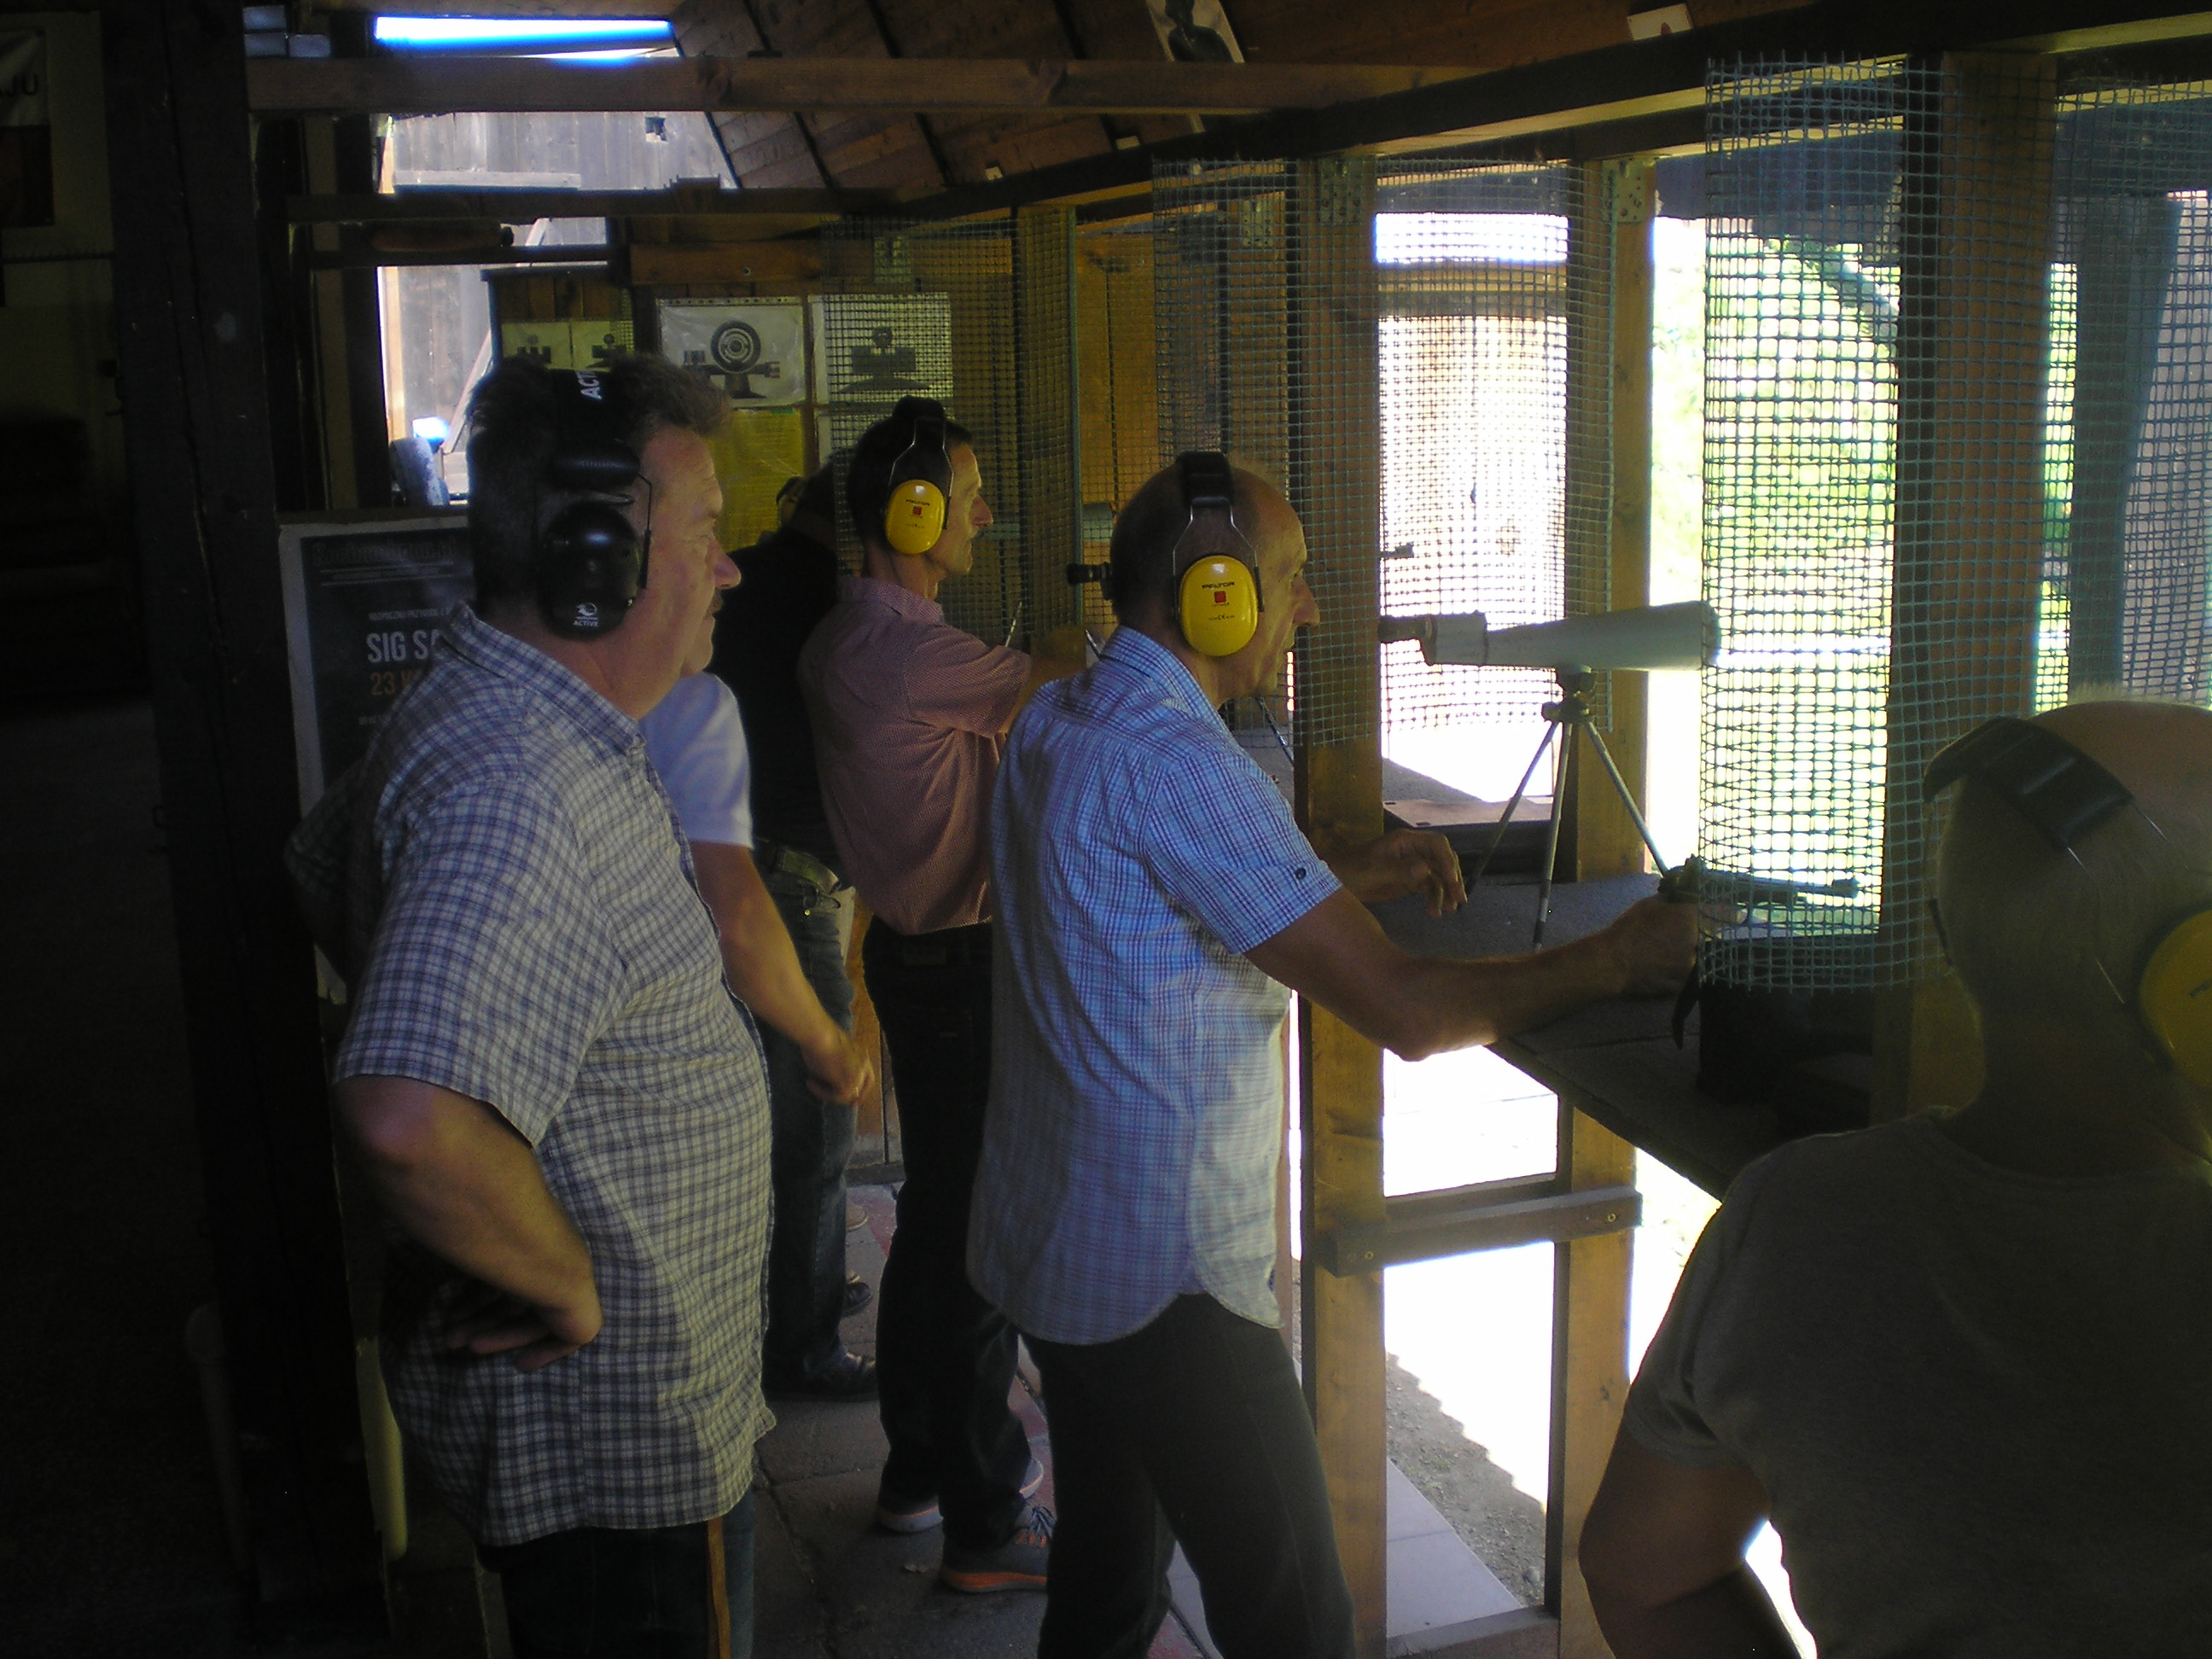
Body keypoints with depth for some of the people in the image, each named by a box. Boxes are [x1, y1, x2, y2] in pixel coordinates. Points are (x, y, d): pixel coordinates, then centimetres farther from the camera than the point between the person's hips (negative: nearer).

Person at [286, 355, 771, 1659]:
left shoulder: (475, 719, 5)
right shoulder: (527, 790, -31)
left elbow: (330, 874, 23)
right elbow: (411, 1122, -44)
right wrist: (570, 1288, -26)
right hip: (617, 1436, -10)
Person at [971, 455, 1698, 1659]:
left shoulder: (1051, 725, 7)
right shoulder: (1173, 762, -23)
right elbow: (1407, 1013, -24)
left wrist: (1354, 876, 12)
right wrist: (1616, 960, -11)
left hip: (1046, 1237, 10)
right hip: (1161, 1276, -10)